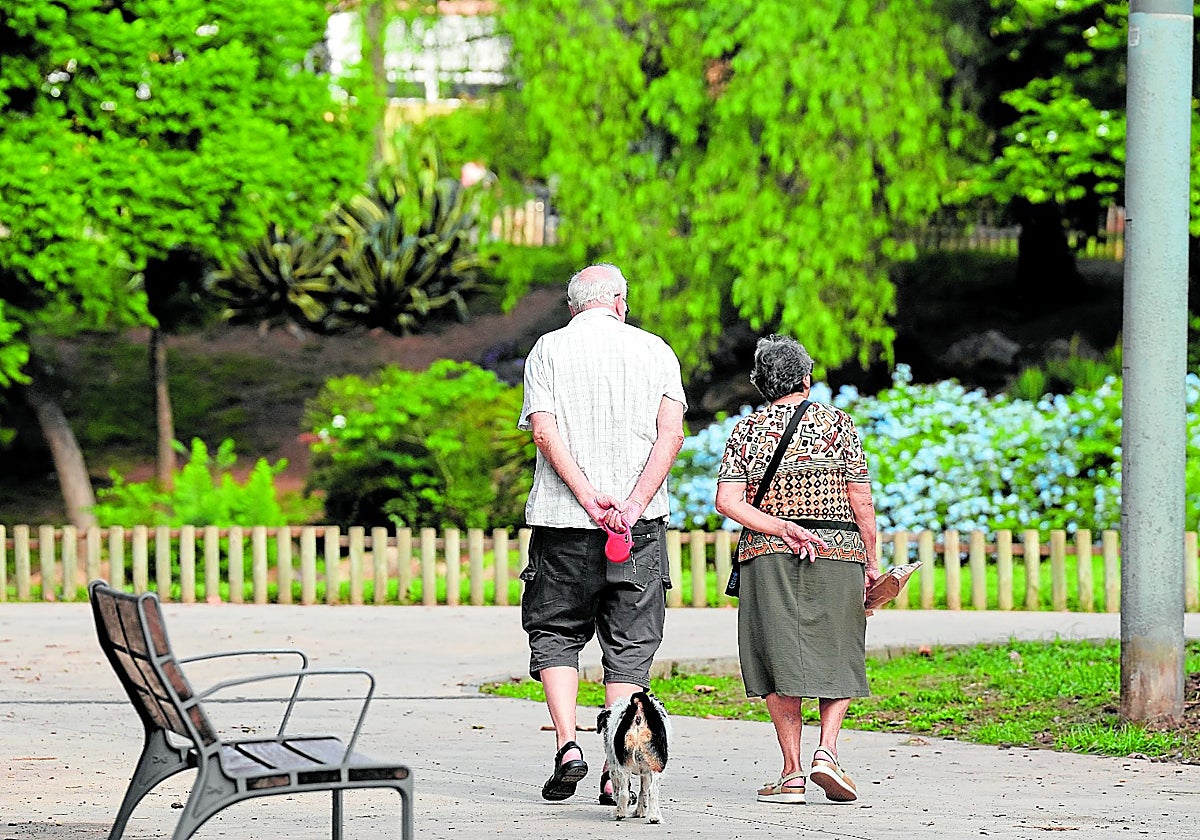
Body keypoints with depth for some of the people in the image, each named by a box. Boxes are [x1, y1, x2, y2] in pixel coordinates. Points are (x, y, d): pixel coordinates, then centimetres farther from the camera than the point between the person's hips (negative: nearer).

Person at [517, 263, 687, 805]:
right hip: (640, 526, 1)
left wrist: (589, 499, -14)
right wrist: (633, 506, -12)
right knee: (629, 646, 5)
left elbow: (544, 432, -8)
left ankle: (568, 746, -6)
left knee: (556, 633, 12)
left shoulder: (548, 349, 6)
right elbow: (671, 434, -5)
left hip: (563, 518, -1)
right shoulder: (654, 350, 8)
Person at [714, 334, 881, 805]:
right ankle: (827, 750, -8)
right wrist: (870, 560, 7)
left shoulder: (747, 430, 6)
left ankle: (792, 773, 0)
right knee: (836, 656, 10)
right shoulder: (836, 423, 2)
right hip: (839, 552, -1)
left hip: (767, 555, 1)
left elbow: (727, 501, -6)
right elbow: (861, 500, -1)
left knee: (780, 660, 4)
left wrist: (782, 529, -9)